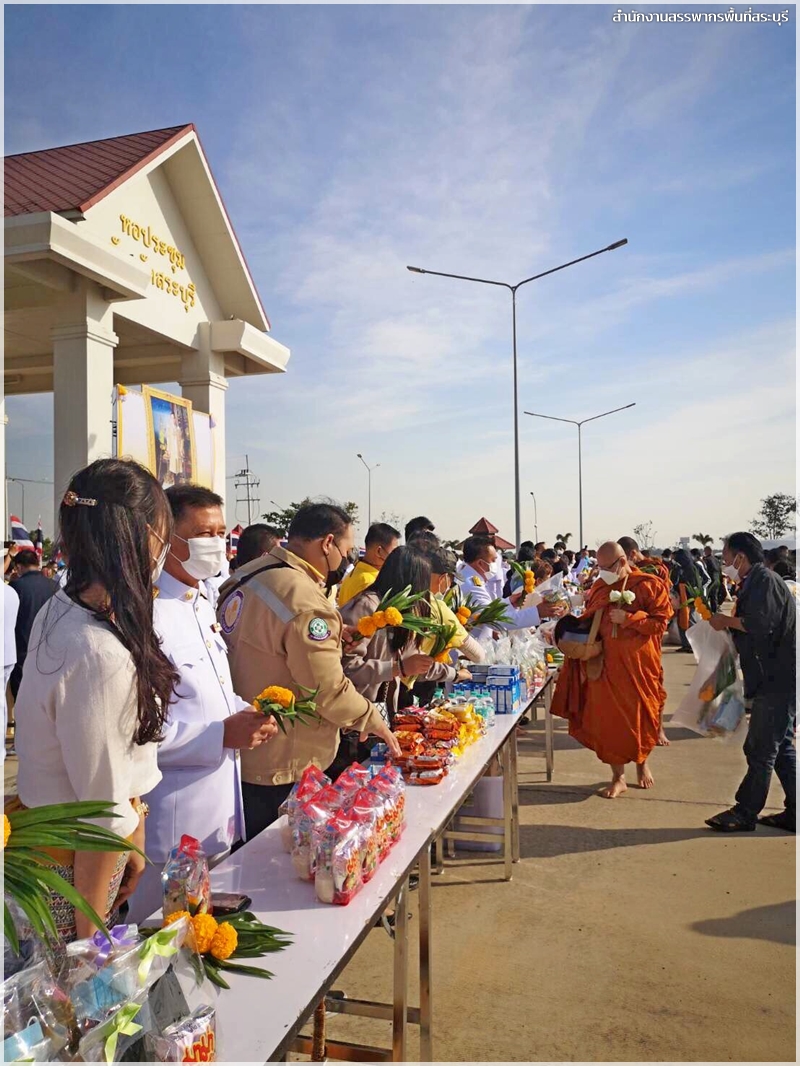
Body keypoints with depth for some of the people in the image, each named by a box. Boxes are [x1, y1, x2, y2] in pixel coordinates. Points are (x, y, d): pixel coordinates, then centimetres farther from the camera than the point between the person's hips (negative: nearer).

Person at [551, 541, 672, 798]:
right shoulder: (600, 586, 6)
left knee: (640, 714, 12)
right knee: (608, 718, 3)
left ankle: (642, 763, 40)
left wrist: (627, 618, -20)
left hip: (639, 663, -3)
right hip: (606, 662, 3)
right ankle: (618, 777, 16)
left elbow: (660, 621, -11)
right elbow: (589, 620, 14)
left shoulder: (650, 585, -7)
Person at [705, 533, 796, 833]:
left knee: (761, 751, -1)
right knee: (780, 748, 15)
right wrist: (728, 623, 4)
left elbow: (760, 623, -27)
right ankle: (794, 813, 23)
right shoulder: (757, 581, 18)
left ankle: (745, 813, 8)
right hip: (775, 678, 10)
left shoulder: (764, 579, -14)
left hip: (777, 681, -10)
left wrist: (727, 621, -13)